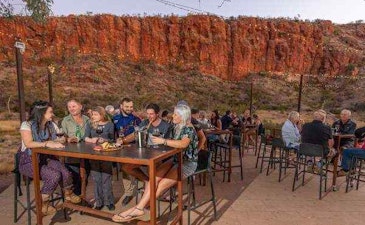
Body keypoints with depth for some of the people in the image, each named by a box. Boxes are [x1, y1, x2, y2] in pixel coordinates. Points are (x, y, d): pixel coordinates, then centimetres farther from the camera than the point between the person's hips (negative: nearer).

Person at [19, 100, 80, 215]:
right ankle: (42, 204, -3)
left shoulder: (50, 125, 8)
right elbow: (28, 143, -26)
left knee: (66, 174, -20)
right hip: (29, 161, -5)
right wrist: (47, 143, -38)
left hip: (46, 158, 5)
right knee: (54, 175, -28)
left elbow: (55, 141, 8)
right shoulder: (27, 125, -12)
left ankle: (68, 195, 11)